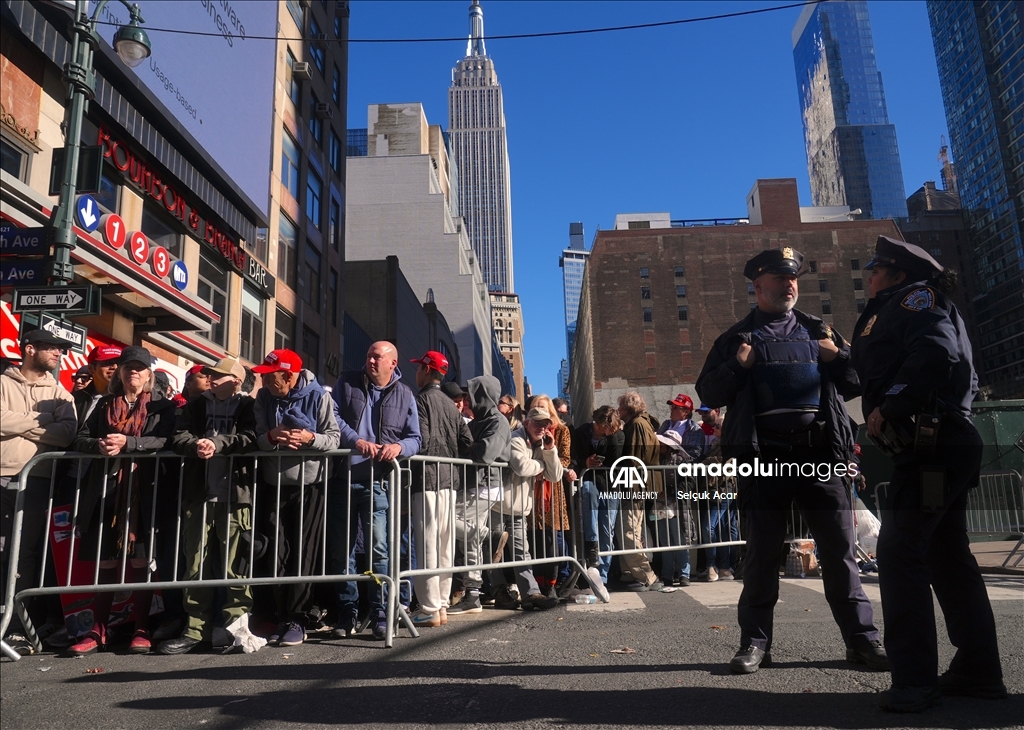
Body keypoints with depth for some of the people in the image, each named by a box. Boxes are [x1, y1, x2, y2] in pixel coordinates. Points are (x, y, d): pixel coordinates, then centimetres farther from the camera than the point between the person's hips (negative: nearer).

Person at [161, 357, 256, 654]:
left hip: (235, 495, -4)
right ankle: (196, 628, 15)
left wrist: (218, 442, -24)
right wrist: (196, 444, -18)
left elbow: (251, 438, -11)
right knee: (196, 565, 7)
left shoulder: (248, 406, 7)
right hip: (199, 495, 4)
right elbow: (179, 436, 3)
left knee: (234, 564, -2)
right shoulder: (196, 405, 18)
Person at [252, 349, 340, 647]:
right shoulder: (264, 397, 5)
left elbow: (334, 438, -7)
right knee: (275, 555, 6)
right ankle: (281, 618, 18)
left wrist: (310, 438, -25)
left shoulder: (319, 396, -7)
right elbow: (257, 438, -1)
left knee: (303, 555, 1)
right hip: (273, 485, 4)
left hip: (309, 486, -4)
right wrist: (271, 437, -22)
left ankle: (297, 621, 11)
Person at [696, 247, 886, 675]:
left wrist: (840, 358, -3)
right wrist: (736, 367, -11)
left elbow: (857, 383, 17)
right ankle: (755, 642, 13)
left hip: (820, 455, 2)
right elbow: (708, 394, 6)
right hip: (764, 458, -1)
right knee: (762, 551, 4)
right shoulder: (736, 338, 10)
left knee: (840, 549, 5)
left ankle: (862, 639, 16)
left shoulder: (818, 332, 16)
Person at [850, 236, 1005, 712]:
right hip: (943, 445, 10)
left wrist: (889, 407, -16)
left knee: (899, 552, -12)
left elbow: (936, 352, -19)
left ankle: (915, 679, -10)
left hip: (930, 444, -10)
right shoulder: (893, 313, 25)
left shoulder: (917, 295, 0)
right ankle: (978, 670, 20)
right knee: (948, 557, 13)